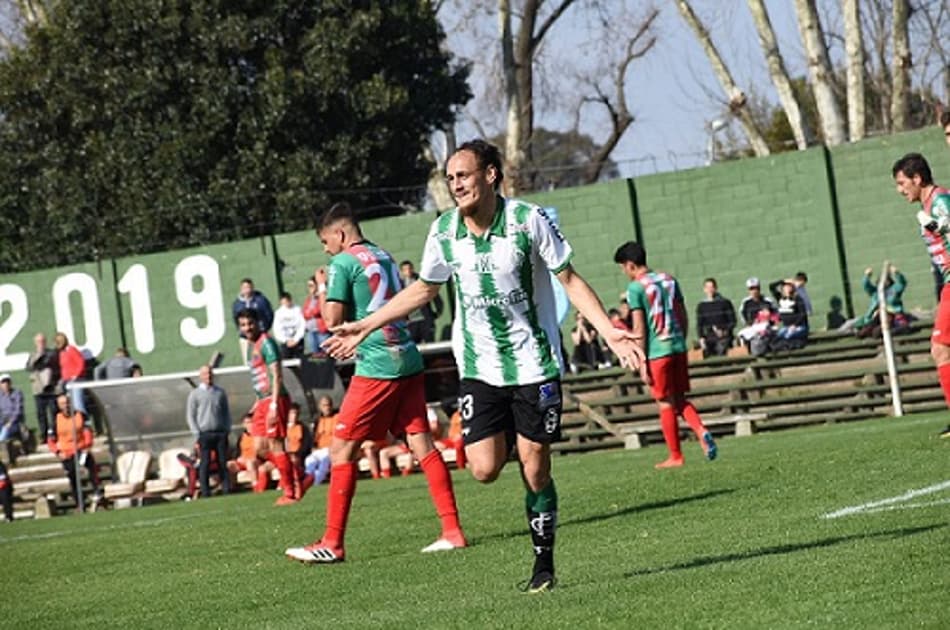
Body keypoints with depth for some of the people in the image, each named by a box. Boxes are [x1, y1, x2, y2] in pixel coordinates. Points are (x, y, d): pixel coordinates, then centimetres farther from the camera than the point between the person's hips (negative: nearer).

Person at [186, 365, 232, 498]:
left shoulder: (220, 393, 15)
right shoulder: (195, 394, 6)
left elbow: (226, 412, 18)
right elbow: (191, 416, 4)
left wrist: (227, 429, 6)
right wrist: (197, 434, -5)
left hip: (220, 432, 2)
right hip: (204, 433, -2)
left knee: (223, 462, -1)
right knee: (205, 463, -5)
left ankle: (226, 488, 0)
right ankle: (205, 491, -5)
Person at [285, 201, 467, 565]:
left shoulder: (343, 263, -6)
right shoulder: (384, 257, 19)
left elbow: (333, 319, -13)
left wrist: (322, 293, 5)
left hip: (377, 367, -8)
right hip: (408, 360, 8)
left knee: (342, 449, -2)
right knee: (421, 443, 6)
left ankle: (332, 543, -3)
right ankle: (452, 531, 2)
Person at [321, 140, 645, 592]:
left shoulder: (528, 220, -12)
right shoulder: (444, 231, -1)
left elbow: (569, 279, -4)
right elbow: (422, 289, 16)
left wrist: (609, 331, -16)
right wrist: (364, 327, 17)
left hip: (534, 363, -3)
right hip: (478, 367, 3)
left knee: (535, 471, -3)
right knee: (484, 468, -11)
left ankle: (544, 563, 15)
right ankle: (507, 440, 25)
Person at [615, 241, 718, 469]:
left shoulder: (636, 288, -9)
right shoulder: (669, 280, 11)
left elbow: (639, 329, -12)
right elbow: (683, 318, 13)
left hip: (657, 352, -6)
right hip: (678, 347, 6)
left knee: (665, 404, 3)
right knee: (680, 399, 16)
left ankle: (675, 456, 9)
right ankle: (701, 430, -9)